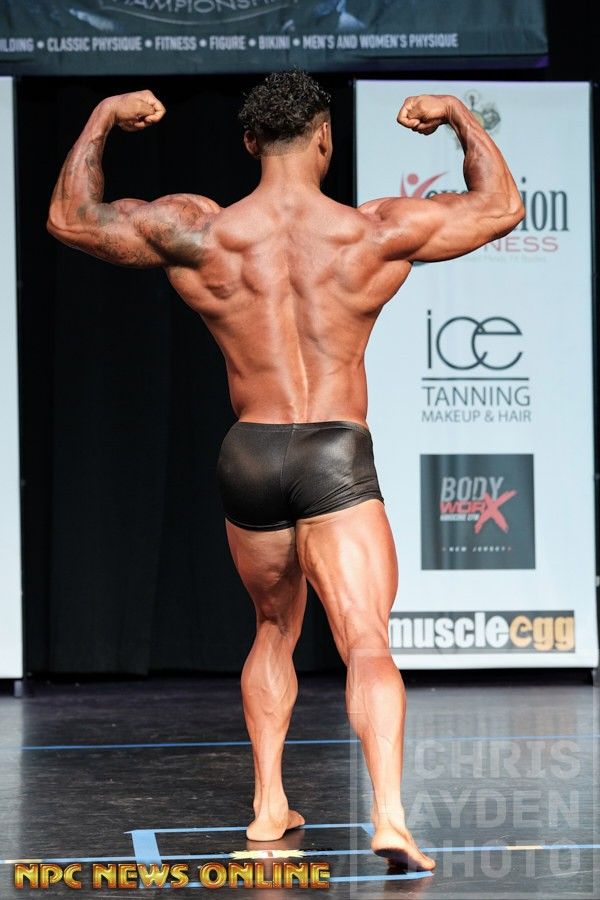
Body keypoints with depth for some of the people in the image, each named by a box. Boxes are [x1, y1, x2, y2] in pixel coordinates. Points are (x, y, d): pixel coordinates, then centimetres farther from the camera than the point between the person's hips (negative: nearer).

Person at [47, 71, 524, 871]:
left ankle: (269, 804, 24)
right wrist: (459, 116, 22)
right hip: (339, 455, -3)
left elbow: (70, 218, 10)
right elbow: (502, 207, 12)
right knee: (368, 645, -9)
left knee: (275, 630, 24)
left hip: (248, 454, 3)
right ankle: (390, 817, -26)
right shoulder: (374, 233, -3)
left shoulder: (197, 234, -3)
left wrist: (103, 119, 20)